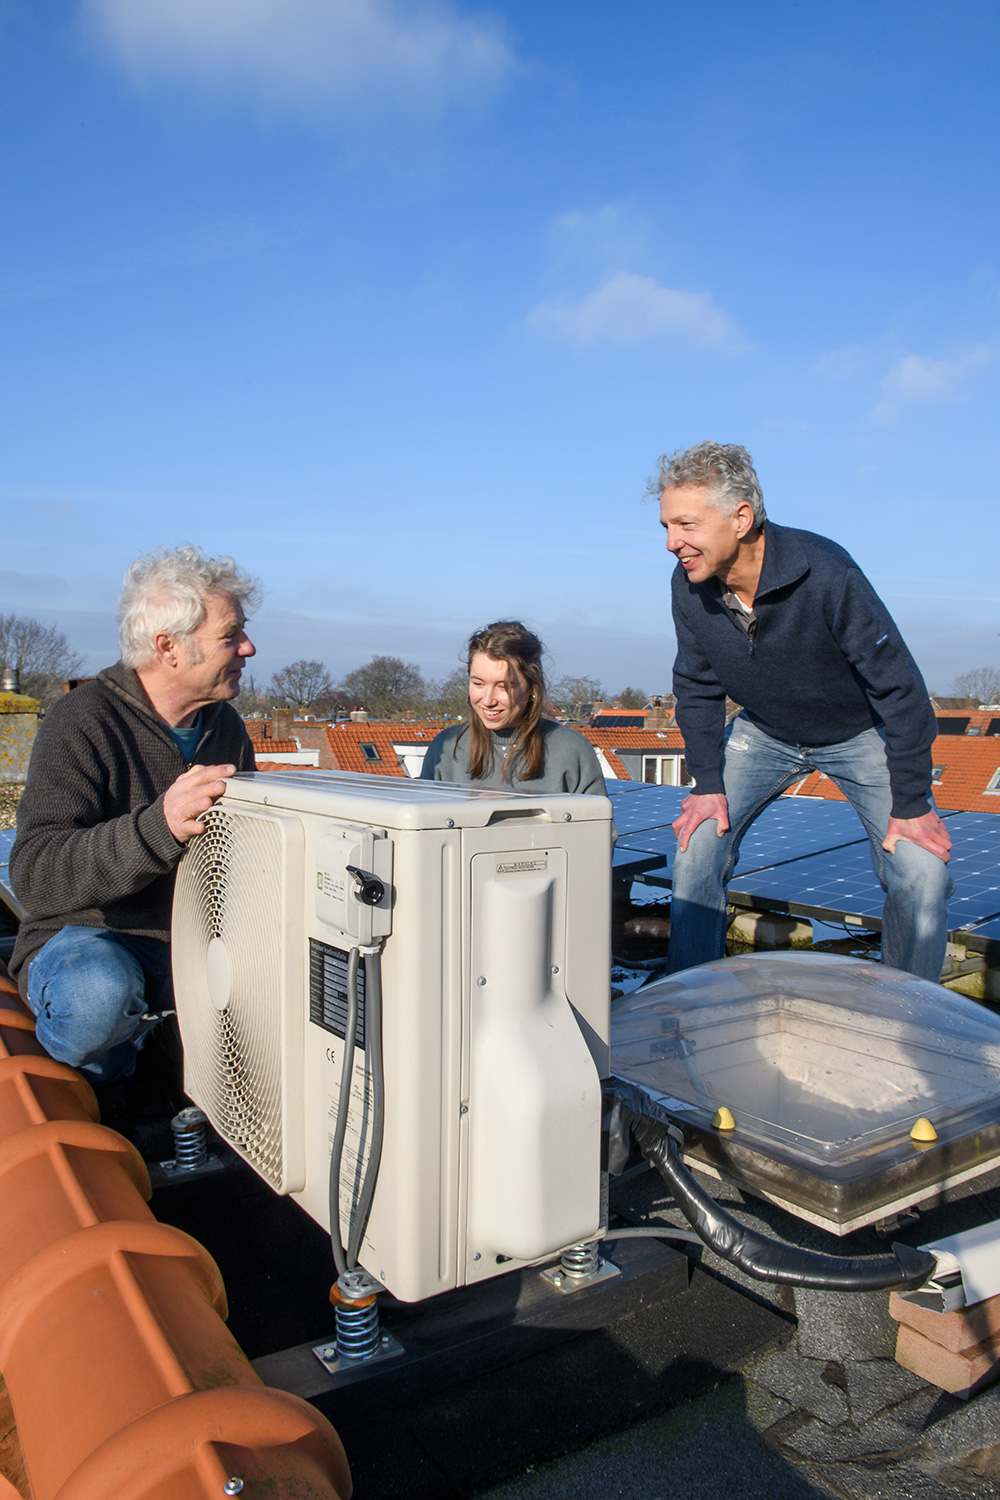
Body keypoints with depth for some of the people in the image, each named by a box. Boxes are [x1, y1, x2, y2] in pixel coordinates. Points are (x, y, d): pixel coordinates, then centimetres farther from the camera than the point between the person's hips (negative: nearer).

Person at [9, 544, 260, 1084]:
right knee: (98, 993, -39)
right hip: (87, 937, -5)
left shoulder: (226, 726, 6)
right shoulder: (82, 721, -16)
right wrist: (157, 826, -45)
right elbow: (35, 876, -28)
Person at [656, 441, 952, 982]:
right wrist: (707, 783, -8)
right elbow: (697, 687, -2)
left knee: (921, 875, -15)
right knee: (695, 847, -11)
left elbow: (898, 685, -25)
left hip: (860, 734, -3)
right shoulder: (688, 585, -19)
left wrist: (911, 804, -21)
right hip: (764, 732, 3)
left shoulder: (825, 572, -33)